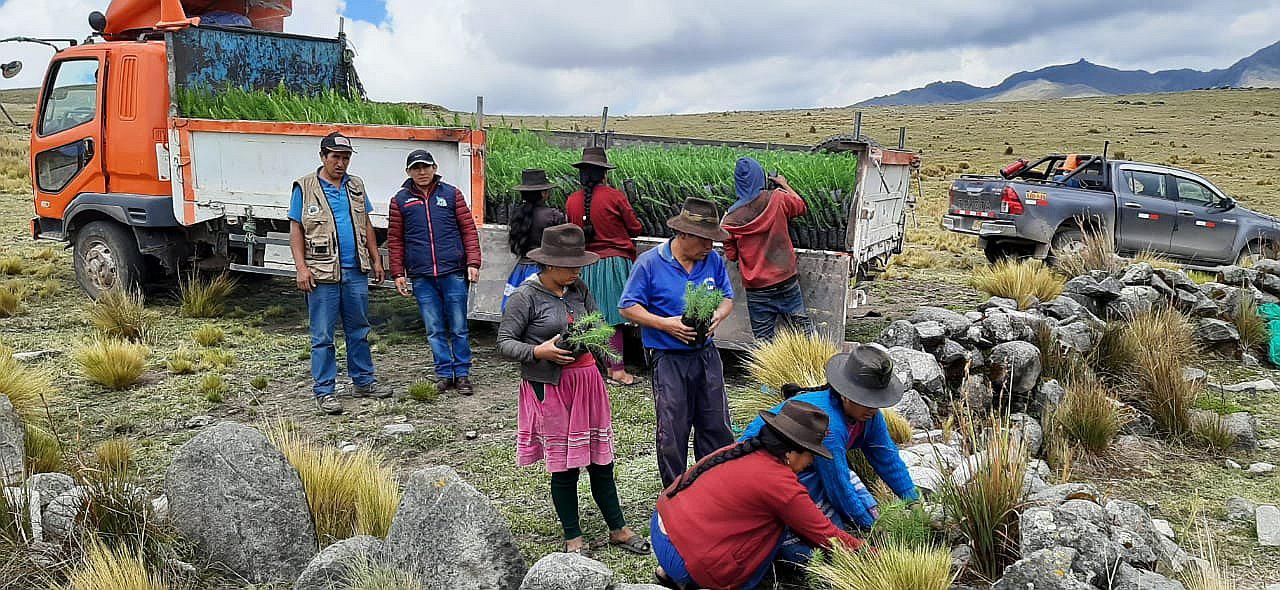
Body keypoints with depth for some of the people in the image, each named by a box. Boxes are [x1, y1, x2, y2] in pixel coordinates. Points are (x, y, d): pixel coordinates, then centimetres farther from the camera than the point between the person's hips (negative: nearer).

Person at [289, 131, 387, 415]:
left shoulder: (356, 186, 12)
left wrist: (376, 260, 13)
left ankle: (363, 381, 23)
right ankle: (324, 391, 7)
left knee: (359, 329, 12)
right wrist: (301, 267, -10)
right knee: (322, 335, 1)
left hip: (356, 271, 5)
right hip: (322, 274, -4)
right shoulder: (305, 188, -1)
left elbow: (366, 226, 18)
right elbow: (296, 231, -2)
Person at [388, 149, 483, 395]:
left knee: (458, 327, 2)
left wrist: (473, 263, -4)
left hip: (454, 273, -1)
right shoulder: (400, 200, 9)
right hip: (421, 276, 1)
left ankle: (462, 373, 12)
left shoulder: (451, 194, 6)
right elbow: (395, 239, 10)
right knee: (435, 330, 6)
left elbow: (469, 229, 5)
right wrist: (398, 273, 4)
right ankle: (444, 373, 16)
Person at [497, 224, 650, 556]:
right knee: (564, 466, 5)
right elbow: (505, 344, -9)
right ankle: (573, 538, 22)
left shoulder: (578, 290, 7)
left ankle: (618, 529, 26)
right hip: (550, 388, -5)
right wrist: (539, 351, -23)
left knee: (601, 461, 12)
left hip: (587, 381, 5)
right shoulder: (525, 297, -10)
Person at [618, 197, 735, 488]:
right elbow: (628, 307, -7)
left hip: (706, 354, 4)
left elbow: (727, 297, 14)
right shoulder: (650, 263, -11)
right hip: (669, 359, -4)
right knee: (673, 432, 5)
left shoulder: (713, 260, 2)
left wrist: (718, 316, -10)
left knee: (717, 425, 12)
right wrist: (665, 324, -19)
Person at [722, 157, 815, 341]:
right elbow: (801, 207, 14)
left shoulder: (731, 217, -9)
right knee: (802, 326, 13)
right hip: (786, 279, 1)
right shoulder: (777, 199, -8)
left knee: (763, 336, 8)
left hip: (756, 287, -1)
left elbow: (731, 255, 0)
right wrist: (785, 185, 27)